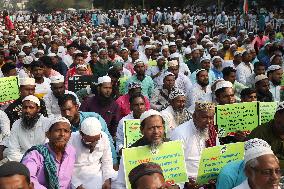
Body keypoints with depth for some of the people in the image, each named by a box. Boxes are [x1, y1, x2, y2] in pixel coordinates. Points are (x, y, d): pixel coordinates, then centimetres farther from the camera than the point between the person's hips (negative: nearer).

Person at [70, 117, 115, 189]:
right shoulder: (71, 141, -19)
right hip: (78, 180, -2)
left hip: (98, 178, 3)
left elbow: (107, 161, -1)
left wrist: (107, 180, -11)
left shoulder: (104, 137, -11)